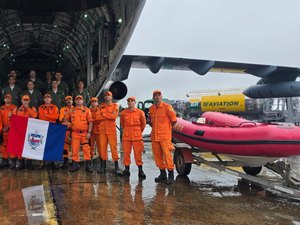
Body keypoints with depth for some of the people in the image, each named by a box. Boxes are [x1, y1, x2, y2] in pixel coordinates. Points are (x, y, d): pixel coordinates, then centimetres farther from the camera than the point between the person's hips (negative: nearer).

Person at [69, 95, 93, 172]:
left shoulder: (87, 110, 3)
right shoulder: (72, 111, 11)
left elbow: (90, 122, -1)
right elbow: (70, 122, 16)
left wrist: (89, 132, -9)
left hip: (84, 133, -2)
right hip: (75, 133, 2)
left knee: (86, 148, -3)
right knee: (74, 149, 3)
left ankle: (88, 165, 4)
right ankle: (75, 164, 14)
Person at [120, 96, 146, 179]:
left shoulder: (140, 112, 0)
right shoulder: (123, 113, 4)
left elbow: (143, 124, 12)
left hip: (137, 136, -2)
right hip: (126, 136, 2)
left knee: (138, 153, -2)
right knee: (126, 153, 5)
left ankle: (140, 170, 4)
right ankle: (126, 169, 15)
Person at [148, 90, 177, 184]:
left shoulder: (167, 107, -5)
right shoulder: (151, 109, 11)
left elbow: (173, 120, 1)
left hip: (165, 135, -6)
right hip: (154, 136, 6)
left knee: (167, 154, -8)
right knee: (157, 155, 8)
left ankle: (171, 175, 0)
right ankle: (162, 174, 20)